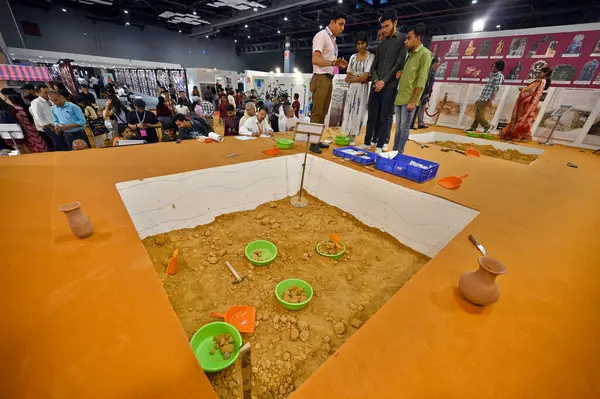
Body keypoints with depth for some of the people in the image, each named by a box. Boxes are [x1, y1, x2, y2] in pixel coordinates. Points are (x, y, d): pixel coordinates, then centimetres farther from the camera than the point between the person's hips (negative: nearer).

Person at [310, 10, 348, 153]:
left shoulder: (332, 39, 21)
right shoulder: (322, 35, -7)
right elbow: (315, 59, -19)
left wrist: (338, 64, 12)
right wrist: (332, 63, -33)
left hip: (328, 79, 9)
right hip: (321, 79, -9)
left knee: (323, 112, 9)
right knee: (316, 112, -10)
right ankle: (312, 142, -6)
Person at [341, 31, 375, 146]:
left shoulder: (371, 57, -3)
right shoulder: (353, 57, 12)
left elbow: (365, 76, -13)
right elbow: (348, 77, 8)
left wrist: (352, 78, -5)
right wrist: (359, 78, -7)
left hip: (362, 89, -4)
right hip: (351, 88, 4)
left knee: (358, 111, -3)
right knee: (348, 110, 0)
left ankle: (353, 137, 2)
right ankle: (346, 134, 7)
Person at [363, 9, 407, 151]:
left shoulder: (403, 39, 3)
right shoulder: (381, 43, 19)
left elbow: (399, 64, -6)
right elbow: (374, 66, 15)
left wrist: (384, 81, -13)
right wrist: (376, 80, -4)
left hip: (390, 85, -5)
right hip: (376, 85, 5)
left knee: (385, 118, -4)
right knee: (372, 116, 4)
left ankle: (380, 145, 0)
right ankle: (368, 142, 11)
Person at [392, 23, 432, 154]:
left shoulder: (425, 54, -6)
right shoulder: (410, 53, 19)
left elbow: (421, 80, -13)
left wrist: (413, 101, -18)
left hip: (409, 99, -8)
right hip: (400, 97, 8)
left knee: (404, 128, -4)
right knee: (398, 127, 9)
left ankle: (399, 154, 1)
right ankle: (394, 152, 14)